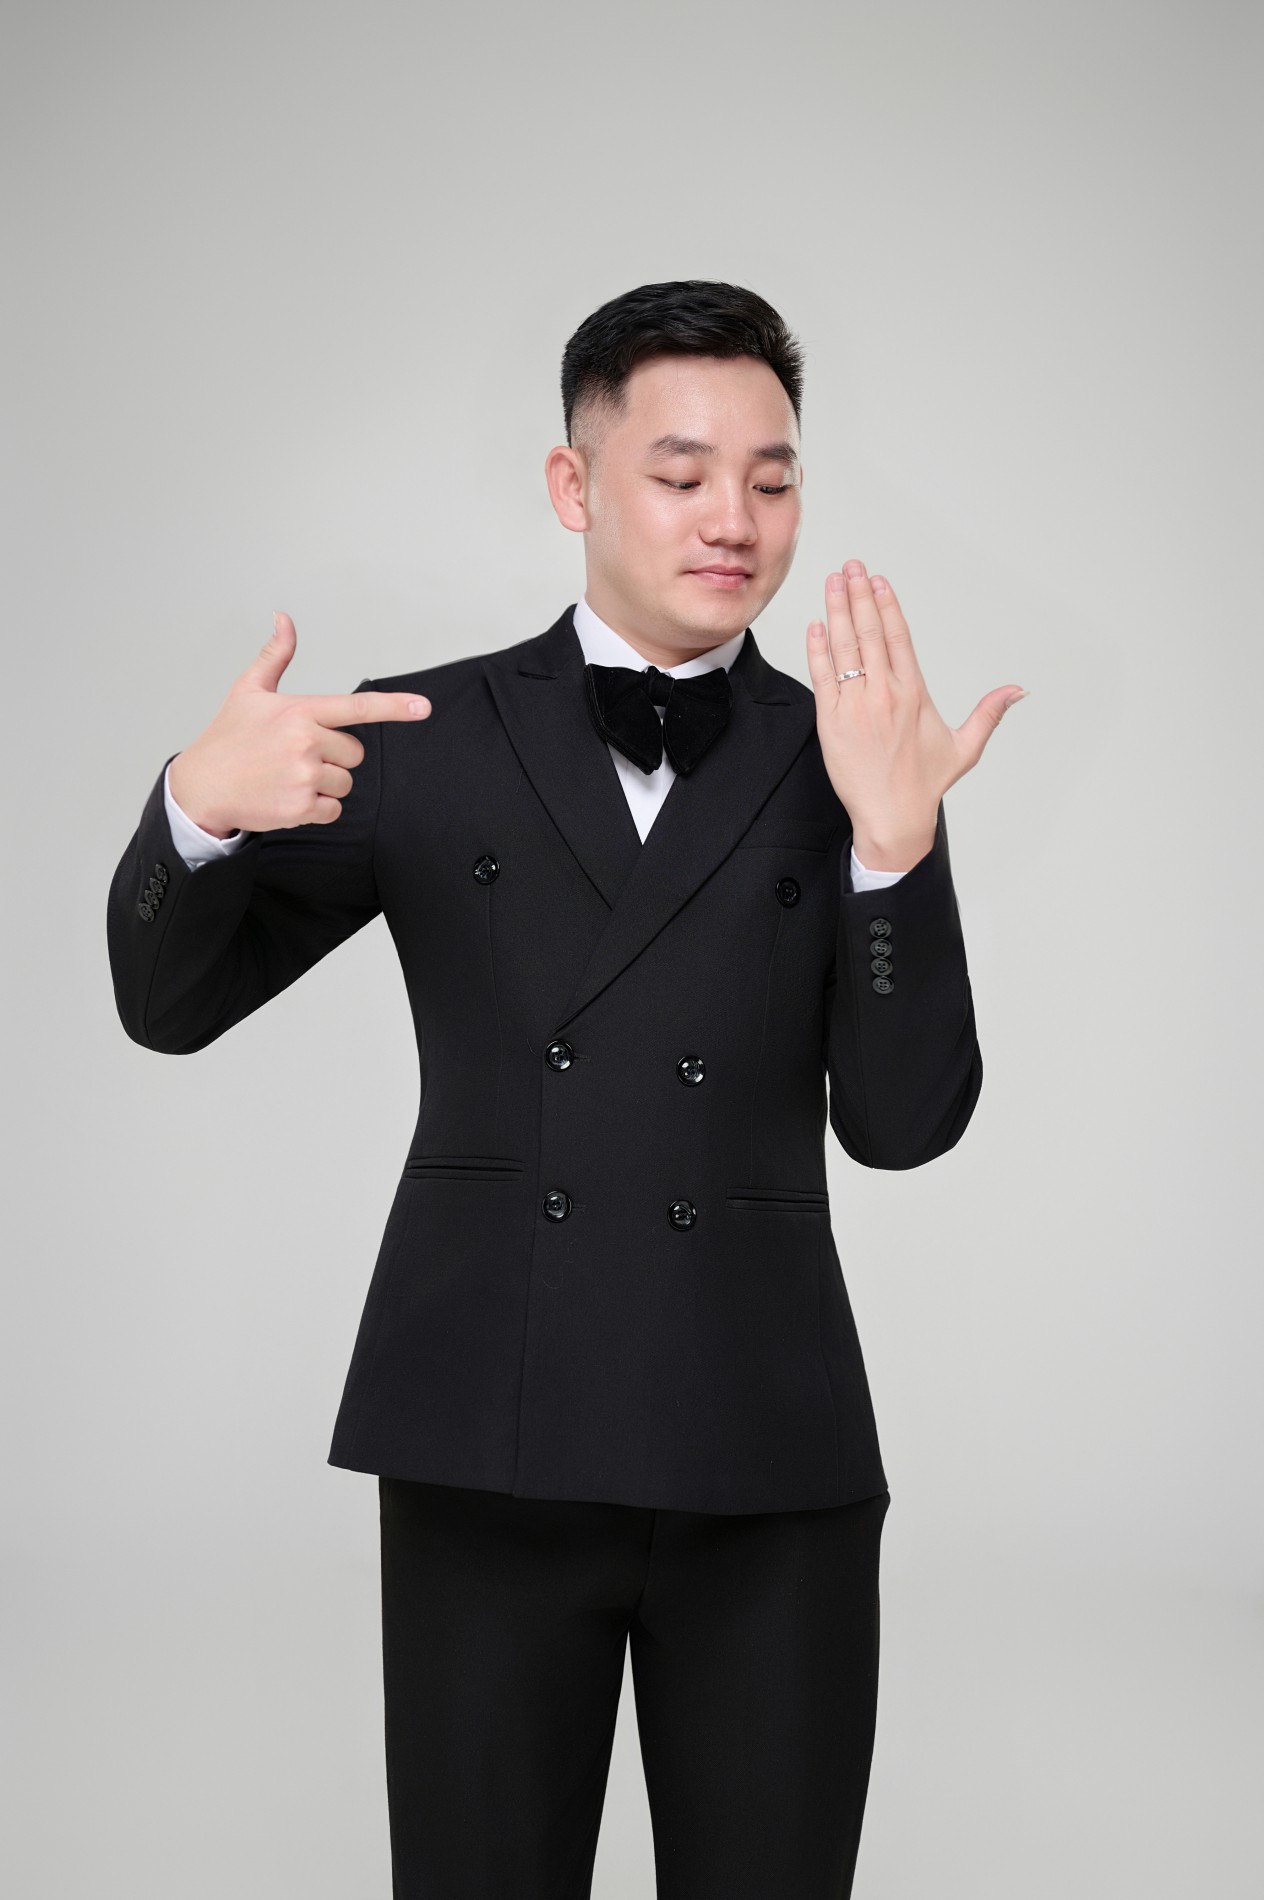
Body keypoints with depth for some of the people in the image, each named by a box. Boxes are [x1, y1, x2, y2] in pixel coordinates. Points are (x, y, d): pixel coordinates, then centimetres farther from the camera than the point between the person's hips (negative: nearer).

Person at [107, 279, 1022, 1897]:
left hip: (767, 1461, 1)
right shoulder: (431, 741, 4)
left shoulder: (844, 761, 5)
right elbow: (172, 1002, 4)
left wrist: (897, 836, -18)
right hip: (489, 1452, 0)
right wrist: (200, 805, -18)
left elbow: (903, 1122, -3)